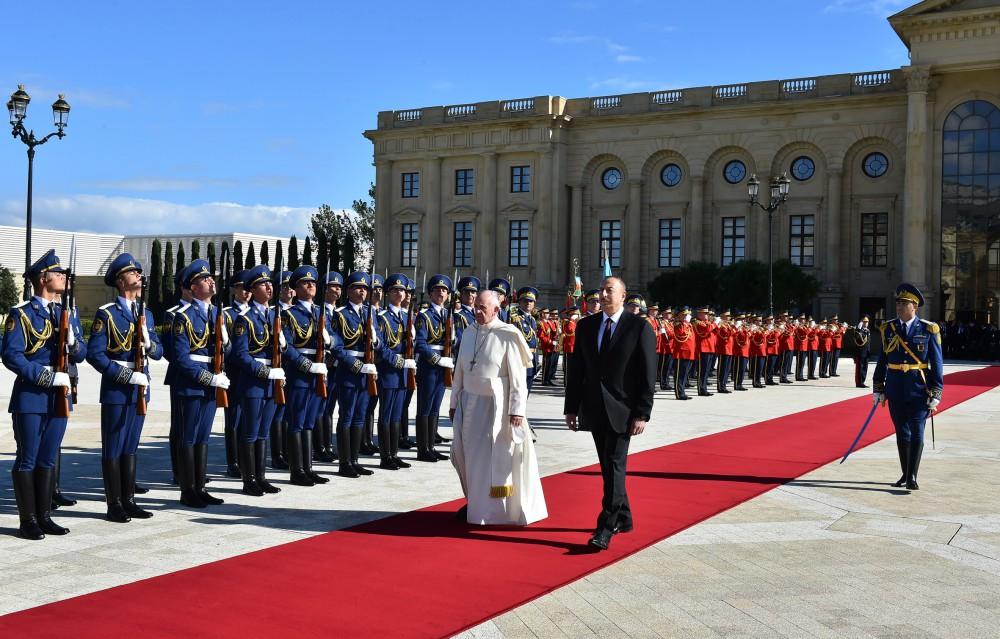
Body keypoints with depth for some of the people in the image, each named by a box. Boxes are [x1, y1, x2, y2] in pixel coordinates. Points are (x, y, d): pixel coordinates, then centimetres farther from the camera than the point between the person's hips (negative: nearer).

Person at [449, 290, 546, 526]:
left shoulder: (507, 336, -13)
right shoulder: (469, 332, 6)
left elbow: (518, 377, -13)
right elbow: (460, 370, 12)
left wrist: (518, 409, -16)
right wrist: (454, 402, 13)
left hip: (494, 406, -6)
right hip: (469, 402, 6)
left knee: (493, 457, 2)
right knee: (464, 454, 12)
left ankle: (492, 509, 16)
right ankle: (475, 501, 31)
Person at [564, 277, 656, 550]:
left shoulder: (640, 328, -6)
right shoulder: (586, 326, 7)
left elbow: (648, 375, -7)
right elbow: (576, 369, 10)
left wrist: (642, 414, -12)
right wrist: (571, 408, 6)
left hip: (622, 411, -5)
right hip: (594, 409, 5)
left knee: (614, 467, -8)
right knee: (608, 467, 13)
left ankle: (605, 529, -6)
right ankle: (623, 518, 28)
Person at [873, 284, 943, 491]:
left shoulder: (928, 330, -4)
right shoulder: (888, 329, 4)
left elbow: (936, 363, -3)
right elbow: (882, 360, 9)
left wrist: (935, 394, -7)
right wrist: (878, 389, 7)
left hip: (919, 390, -3)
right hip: (895, 390, 3)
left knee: (916, 432, -5)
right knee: (901, 432, 10)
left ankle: (912, 477, -4)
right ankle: (905, 474, 21)